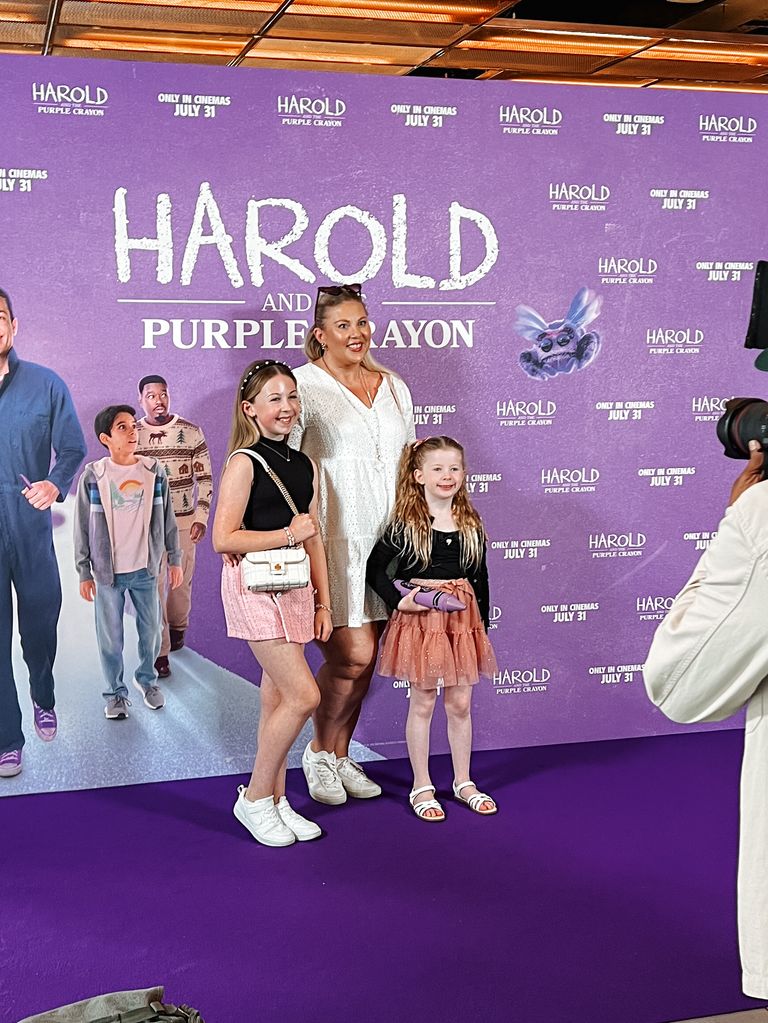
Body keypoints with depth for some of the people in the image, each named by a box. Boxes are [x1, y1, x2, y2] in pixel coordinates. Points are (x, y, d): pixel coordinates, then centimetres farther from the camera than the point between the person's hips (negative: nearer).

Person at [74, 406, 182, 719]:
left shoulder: (154, 471, -1)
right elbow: (83, 528, -2)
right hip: (108, 573, -2)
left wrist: (175, 560, 7)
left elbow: (167, 518, 6)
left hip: (146, 569, 2)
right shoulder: (93, 476, -7)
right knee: (110, 638, 6)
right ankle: (116, 692, 22)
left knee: (150, 631, 12)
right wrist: (84, 573, -1)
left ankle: (147, 679, 35)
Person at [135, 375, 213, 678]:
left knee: (182, 581, 12)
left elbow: (204, 477, 2)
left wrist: (201, 517, -6)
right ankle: (160, 651, 3)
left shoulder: (191, 432, -2)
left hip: (184, 520, 1)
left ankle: (177, 626, 40)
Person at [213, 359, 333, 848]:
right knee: (304, 695, -10)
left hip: (295, 588, 7)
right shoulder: (244, 463, -9)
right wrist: (288, 534, -12)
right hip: (254, 586, -7)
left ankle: (276, 800, 20)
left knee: (278, 698, 11)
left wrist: (323, 604, 12)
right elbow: (224, 539, -15)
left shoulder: (306, 466, 11)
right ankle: (255, 799, 5)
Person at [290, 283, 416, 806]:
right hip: (333, 541, -6)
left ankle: (341, 756, 26)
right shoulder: (305, 385, -5)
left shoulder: (394, 387, 14)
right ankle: (319, 751, 15)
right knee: (352, 655, -9)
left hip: (384, 541, 6)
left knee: (363, 661, 10)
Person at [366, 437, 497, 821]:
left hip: (462, 619, 4)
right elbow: (376, 569, -4)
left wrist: (482, 625, 9)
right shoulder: (405, 524, -7)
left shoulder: (471, 524, 5)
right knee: (422, 703, 5)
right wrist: (399, 602, -15)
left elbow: (480, 577, 10)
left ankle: (463, 782, 24)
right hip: (420, 619, -3)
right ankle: (422, 787, 16)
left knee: (460, 703, 11)